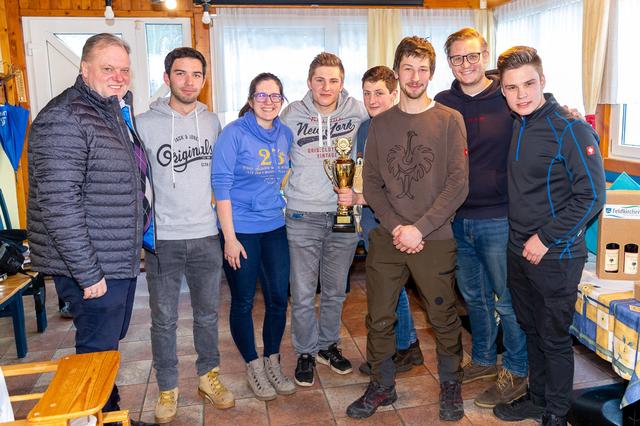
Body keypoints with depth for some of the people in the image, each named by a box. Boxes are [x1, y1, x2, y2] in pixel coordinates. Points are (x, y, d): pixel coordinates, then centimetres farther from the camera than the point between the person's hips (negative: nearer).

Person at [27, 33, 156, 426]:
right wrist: (88, 273, -22)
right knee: (97, 351, 4)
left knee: (111, 343, 21)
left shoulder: (117, 113, 13)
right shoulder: (65, 119, -17)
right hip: (92, 268, -9)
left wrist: (139, 243, 20)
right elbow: (58, 203, -23)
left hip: (122, 260, 9)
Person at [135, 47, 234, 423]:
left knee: (208, 313, 15)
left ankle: (209, 377, 33)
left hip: (206, 236, 3)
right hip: (162, 239, -3)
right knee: (164, 319, 8)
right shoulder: (145, 124, -5)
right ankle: (168, 389, 26)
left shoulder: (212, 121, 6)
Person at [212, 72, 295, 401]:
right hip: (240, 230, -5)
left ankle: (273, 362, 30)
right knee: (243, 302, 7)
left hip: (274, 228, 5)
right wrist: (230, 237, -15)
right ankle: (253, 366, 27)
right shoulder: (234, 133, -11)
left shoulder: (285, 134, 5)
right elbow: (221, 185, -13)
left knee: (279, 298, 10)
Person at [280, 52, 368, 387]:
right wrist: (283, 198, 2)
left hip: (342, 215, 2)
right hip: (302, 217, -1)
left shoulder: (357, 112, -1)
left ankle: (327, 345, 37)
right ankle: (306, 352, 26)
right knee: (302, 293, 6)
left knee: (335, 290, 16)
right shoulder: (292, 115, -1)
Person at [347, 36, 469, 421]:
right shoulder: (380, 124, 8)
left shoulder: (450, 120, 0)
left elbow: (458, 185, -7)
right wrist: (396, 227, -9)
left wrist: (420, 228, -14)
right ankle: (382, 386, 29)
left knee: (444, 318, 9)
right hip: (386, 239, 3)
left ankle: (451, 385, 33)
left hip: (435, 240, -2)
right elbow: (371, 183, 4)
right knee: (379, 319, 9)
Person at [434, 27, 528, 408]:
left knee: (508, 300, 7)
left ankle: (517, 373, 26)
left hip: (498, 218, -4)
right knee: (474, 296, 19)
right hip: (457, 218, 5)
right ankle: (483, 359, 38)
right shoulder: (443, 104, 5)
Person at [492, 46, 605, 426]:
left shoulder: (570, 128, -15)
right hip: (519, 250, 7)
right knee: (531, 330, 20)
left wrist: (546, 238, -17)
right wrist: (521, 238, 9)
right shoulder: (516, 125, 6)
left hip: (555, 256, -7)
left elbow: (592, 195, -17)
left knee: (554, 337, 7)